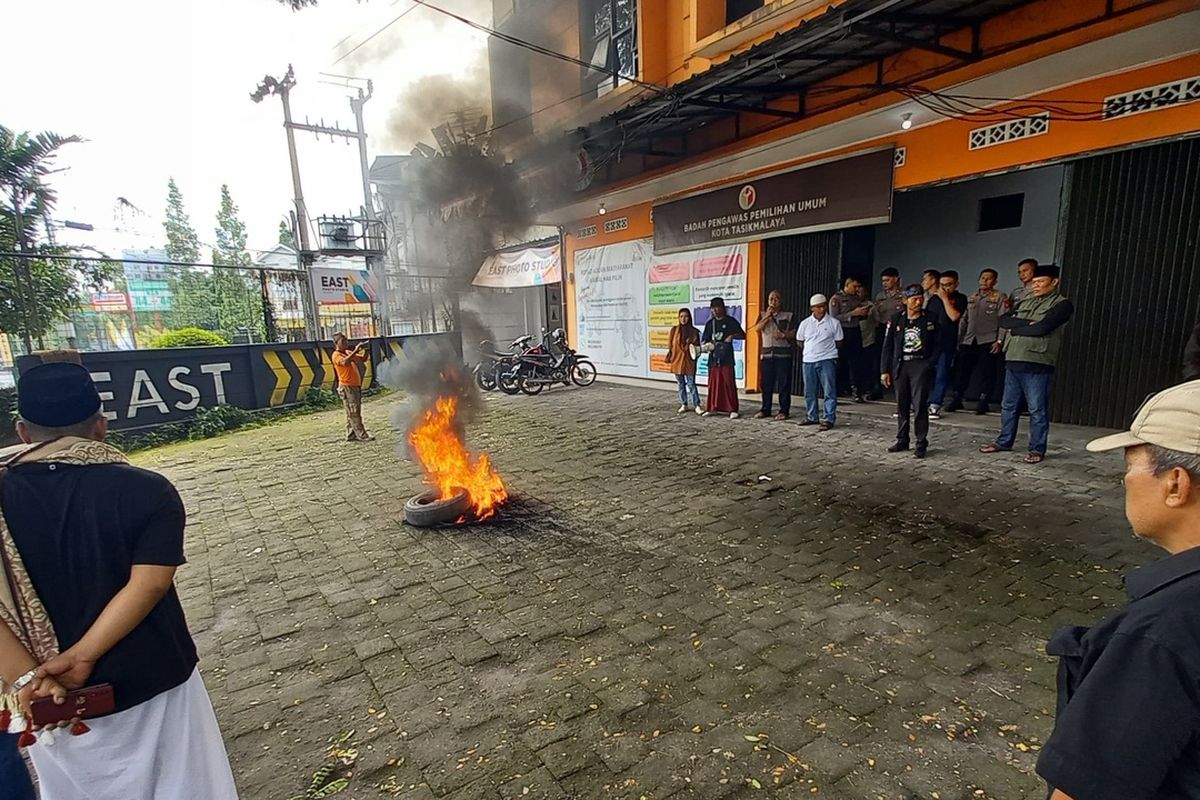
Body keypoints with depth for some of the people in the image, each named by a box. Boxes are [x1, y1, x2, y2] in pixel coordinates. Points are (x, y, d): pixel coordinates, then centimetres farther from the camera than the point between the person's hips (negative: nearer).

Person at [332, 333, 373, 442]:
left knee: (352, 413, 11)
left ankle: (351, 435, 17)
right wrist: (356, 350, -30)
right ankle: (362, 435, -7)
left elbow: (363, 359, 19)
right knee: (354, 413, -7)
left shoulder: (349, 352, 16)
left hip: (355, 385, 9)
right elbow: (345, 362, -31)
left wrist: (365, 350, 0)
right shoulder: (337, 355, -9)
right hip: (347, 387, -9)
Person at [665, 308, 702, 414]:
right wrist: (669, 358, 1)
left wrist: (696, 352, -10)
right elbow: (670, 345, 7)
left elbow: (697, 346, 9)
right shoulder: (674, 330, 3)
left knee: (691, 384, -6)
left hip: (689, 361, -2)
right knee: (681, 384, 10)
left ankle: (697, 406, -4)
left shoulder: (694, 331, 1)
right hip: (677, 360, 2)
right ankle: (684, 405, 19)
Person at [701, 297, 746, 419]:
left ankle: (732, 410, -1)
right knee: (713, 383, 5)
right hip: (713, 357, 4)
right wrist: (704, 346, -7)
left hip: (726, 358, -4)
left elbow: (743, 335, 1)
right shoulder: (709, 323, 14)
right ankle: (712, 408, 13)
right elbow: (704, 339, 15)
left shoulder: (730, 321, 2)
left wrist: (732, 336, -18)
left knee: (729, 383, -5)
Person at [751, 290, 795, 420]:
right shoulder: (763, 315, 13)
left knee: (784, 383, -2)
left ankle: (784, 411, 4)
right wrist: (767, 316, -8)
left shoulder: (788, 316, 6)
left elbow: (794, 333, 0)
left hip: (783, 353, -2)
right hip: (767, 353, 2)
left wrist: (783, 335, -17)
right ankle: (765, 410, 13)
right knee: (766, 383, 5)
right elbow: (757, 328, -3)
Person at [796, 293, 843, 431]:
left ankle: (829, 419, -1)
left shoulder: (834, 323, -1)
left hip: (827, 361, -3)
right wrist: (808, 351, 11)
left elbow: (839, 342, 6)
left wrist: (827, 350, 6)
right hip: (808, 361, 3)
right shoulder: (805, 323, 5)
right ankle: (811, 417, 22)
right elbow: (800, 341, 16)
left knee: (829, 391, -4)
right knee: (809, 391, 10)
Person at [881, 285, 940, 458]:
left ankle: (921, 444, 2)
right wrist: (884, 370, 1)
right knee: (901, 406, 9)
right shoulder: (896, 320, 5)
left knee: (920, 406, -6)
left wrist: (929, 364, -7)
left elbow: (937, 345, 4)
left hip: (920, 365, -2)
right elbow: (887, 346, 6)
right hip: (900, 366, 2)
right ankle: (902, 441, 20)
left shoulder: (930, 319, 2)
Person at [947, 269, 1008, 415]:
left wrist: (999, 341, -12)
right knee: (962, 370, 3)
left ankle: (982, 402, 7)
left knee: (987, 373, -1)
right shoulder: (971, 298, 17)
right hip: (969, 341, 4)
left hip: (988, 341, -4)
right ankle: (956, 399, 12)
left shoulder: (999, 297, 2)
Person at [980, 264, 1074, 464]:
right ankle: (1004, 442, 25)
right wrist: (1026, 323, -11)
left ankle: (1037, 450, 9)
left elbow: (1042, 328, -16)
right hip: (1013, 361, 7)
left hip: (1037, 365, -6)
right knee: (1008, 406, 14)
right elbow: (1003, 320, 3)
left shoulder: (1062, 304, -2)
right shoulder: (1025, 303, 18)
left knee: (1037, 410, 0)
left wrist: (1015, 329, -3)